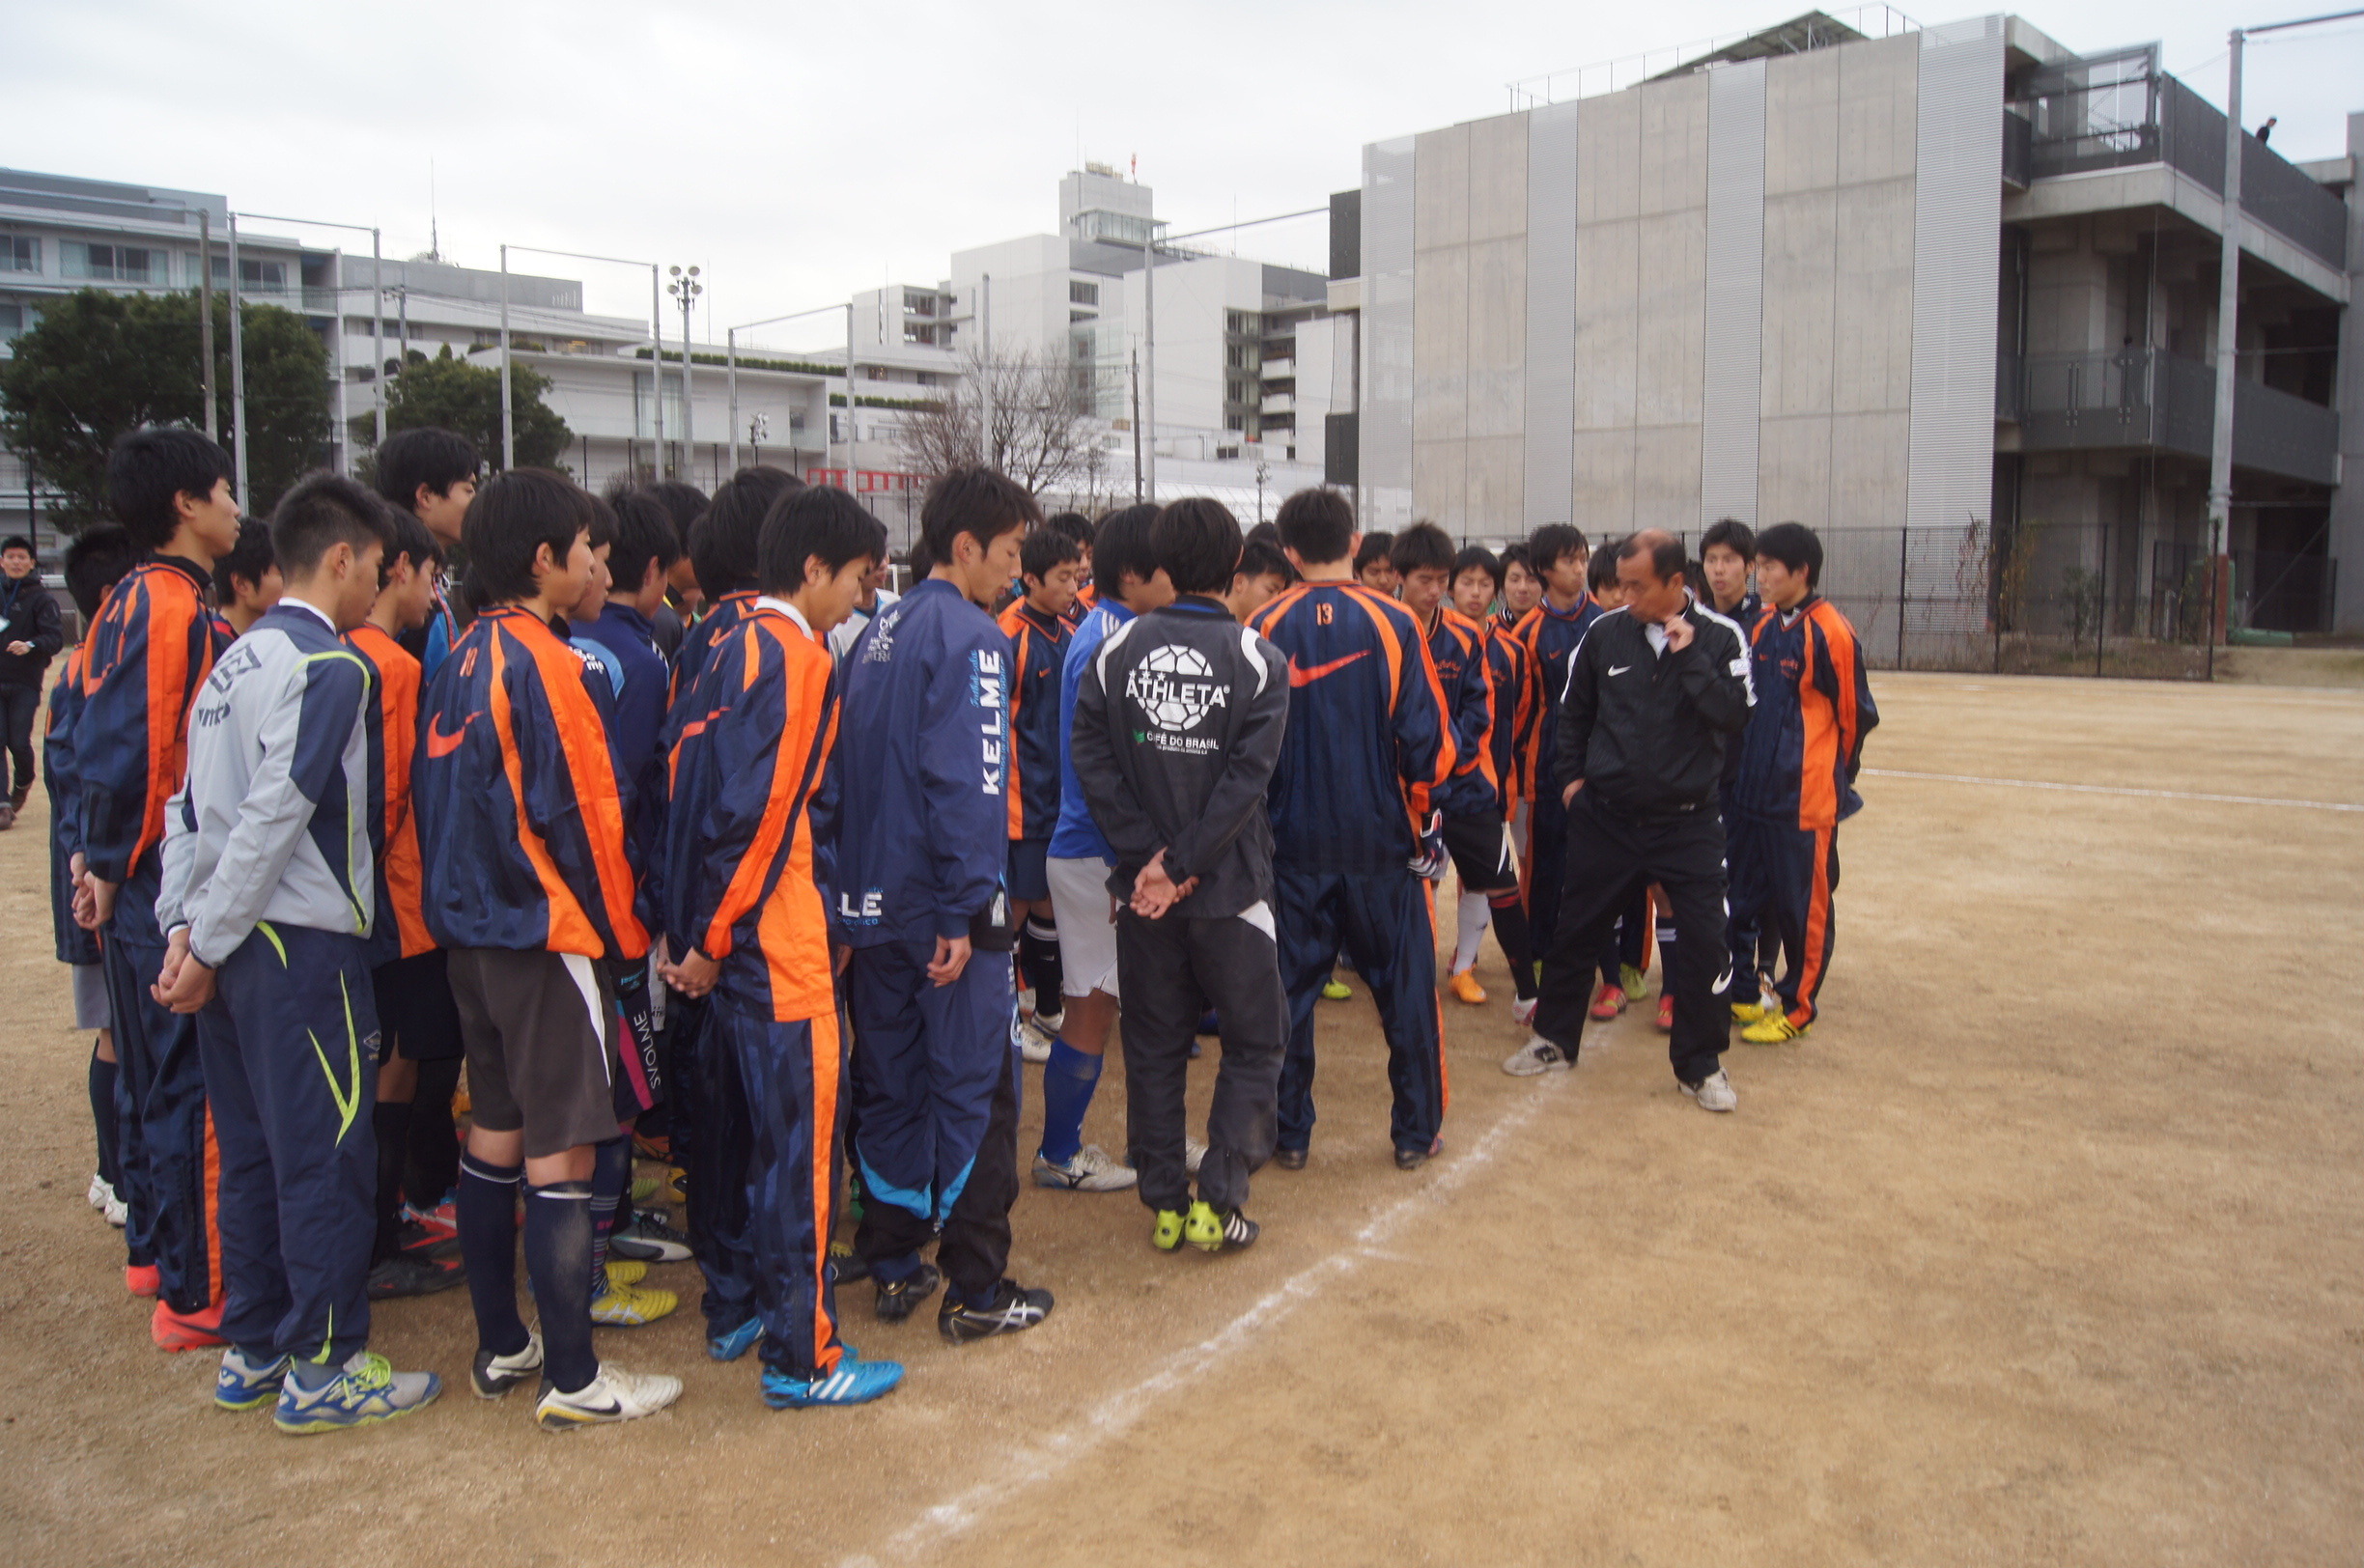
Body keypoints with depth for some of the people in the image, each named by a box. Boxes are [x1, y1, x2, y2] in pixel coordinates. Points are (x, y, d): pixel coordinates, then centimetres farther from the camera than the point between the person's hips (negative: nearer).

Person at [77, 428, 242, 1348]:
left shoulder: (131, 602, 13)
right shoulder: (176, 609, -16)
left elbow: (103, 740, 15)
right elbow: (131, 752, -21)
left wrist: (105, 861, 15)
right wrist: (113, 865, -11)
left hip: (137, 889, 10)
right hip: (174, 891, -10)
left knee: (150, 1076, 20)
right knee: (191, 1088, -3)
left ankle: (153, 1252, 35)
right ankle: (194, 1296, 6)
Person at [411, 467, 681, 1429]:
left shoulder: (460, 659, 8)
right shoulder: (541, 662, -17)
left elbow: (437, 794, 13)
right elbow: (579, 811, -16)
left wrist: (452, 909, 18)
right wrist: (623, 934, -6)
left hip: (471, 932, 9)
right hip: (547, 935, -9)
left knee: (494, 1138, 16)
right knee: (559, 1157, -2)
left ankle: (501, 1349, 27)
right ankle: (572, 1379, 6)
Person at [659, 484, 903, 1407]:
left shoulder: (735, 648, 13)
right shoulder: (796, 657, -15)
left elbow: (699, 786, 15)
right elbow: (757, 814, -20)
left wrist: (706, 930, 15)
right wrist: (711, 939, -13)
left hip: (730, 940, 9)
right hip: (776, 946, -9)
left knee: (750, 1125, 20)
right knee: (803, 1144, -1)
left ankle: (735, 1309, 33)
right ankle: (801, 1358, 8)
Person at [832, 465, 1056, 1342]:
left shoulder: (877, 635, 13)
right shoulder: (970, 637, -12)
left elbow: (846, 769, 15)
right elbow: (968, 782, -20)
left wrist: (855, 897, 17)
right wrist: (964, 911, -19)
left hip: (873, 903, 8)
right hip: (944, 907, -8)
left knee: (890, 1085, 14)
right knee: (973, 1090, 1)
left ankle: (893, 1268, 24)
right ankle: (975, 1291, 8)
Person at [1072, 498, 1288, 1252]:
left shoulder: (1115, 650, -2)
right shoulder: (1257, 659, -7)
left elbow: (1093, 762, -8)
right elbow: (1247, 776, -15)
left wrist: (1153, 855, -10)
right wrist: (1180, 864, -14)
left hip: (1142, 885, 2)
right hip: (1230, 886, -2)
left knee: (1154, 1047, 14)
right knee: (1253, 1041, 13)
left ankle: (1165, 1204, 20)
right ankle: (1218, 1201, 9)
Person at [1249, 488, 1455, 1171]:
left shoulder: (1265, 628, -4)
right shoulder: (1394, 623, -8)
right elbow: (1428, 737, -8)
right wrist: (1422, 806, 7)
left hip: (1294, 839, 1)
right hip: (1382, 835, -1)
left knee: (1290, 988, 11)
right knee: (1405, 985, 12)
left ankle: (1289, 1134, 18)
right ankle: (1417, 1132, 20)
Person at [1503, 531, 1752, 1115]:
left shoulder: (1720, 637, -6)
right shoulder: (1605, 632, -2)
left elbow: (1735, 715, -18)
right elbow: (1573, 713, 10)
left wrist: (1689, 657, -22)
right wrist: (1570, 776, 5)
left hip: (1688, 822, -1)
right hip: (1605, 818, 2)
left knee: (1703, 941, -1)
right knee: (1575, 932, 10)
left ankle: (1700, 1066, 18)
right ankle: (1554, 1040, 30)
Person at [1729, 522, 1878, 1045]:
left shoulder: (1830, 632, -13)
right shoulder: (1762, 627, 8)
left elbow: (1855, 715, -7)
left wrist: (1834, 775, 4)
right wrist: (1755, 767, 13)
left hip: (1807, 796, -7)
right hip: (1756, 790, 7)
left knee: (1805, 905, 4)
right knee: (1749, 895, 13)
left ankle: (1797, 1008, 17)